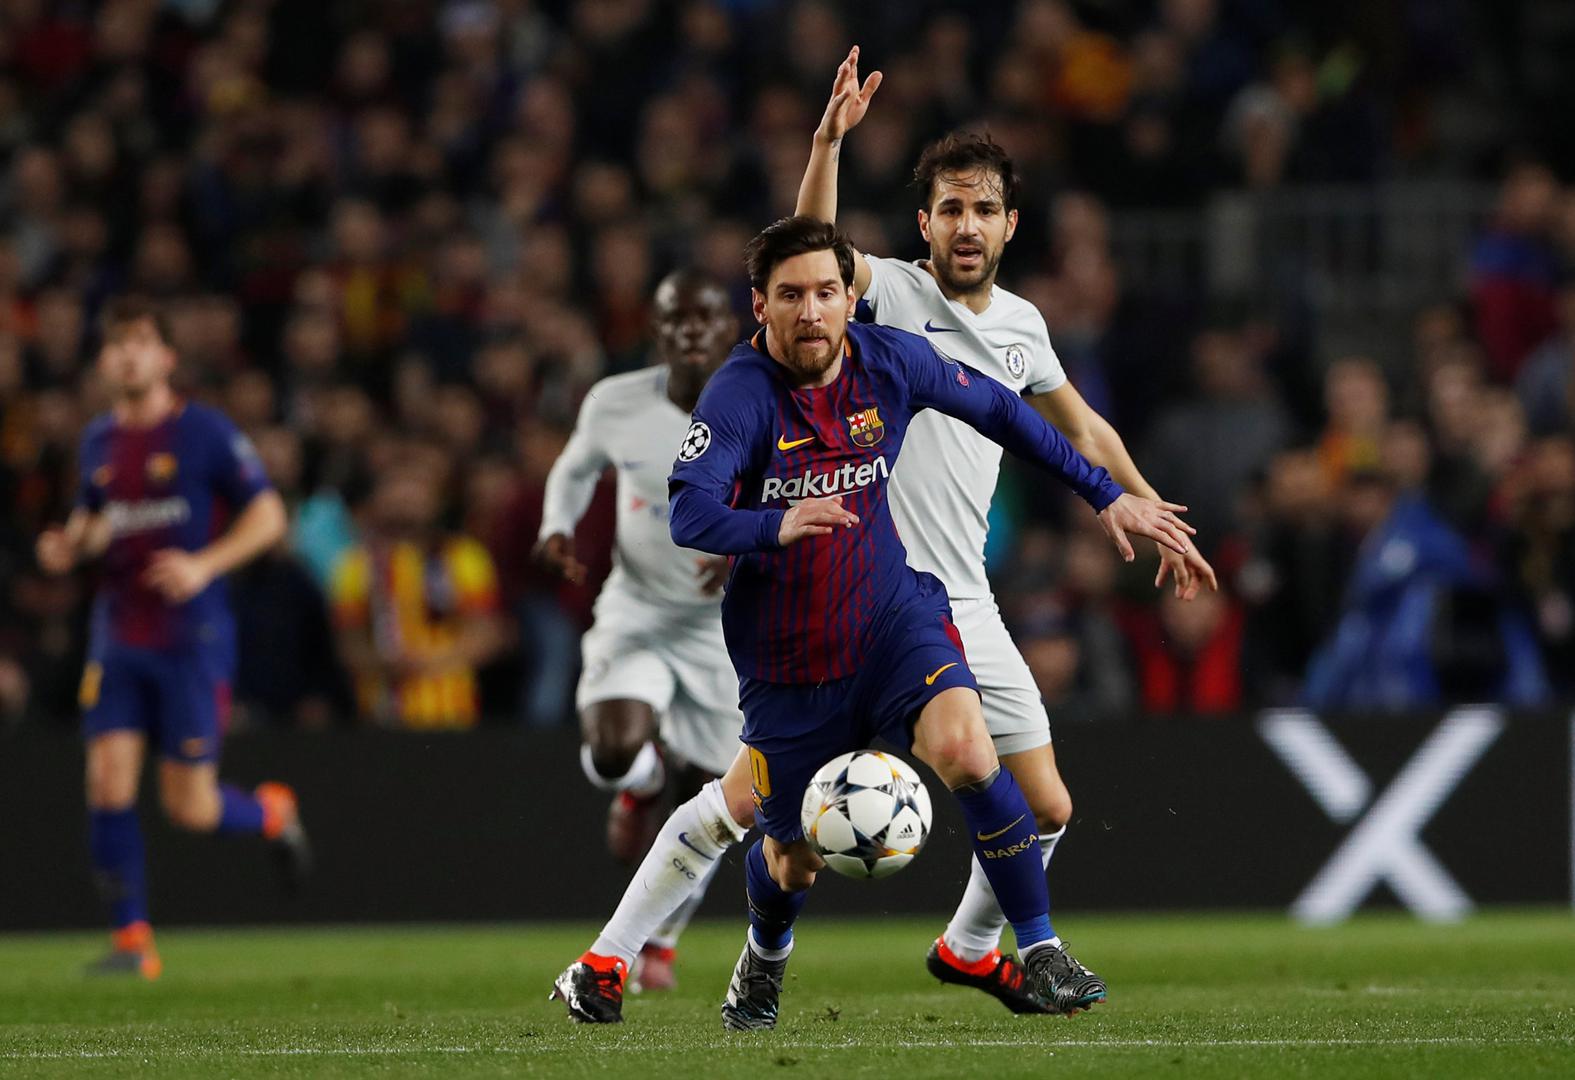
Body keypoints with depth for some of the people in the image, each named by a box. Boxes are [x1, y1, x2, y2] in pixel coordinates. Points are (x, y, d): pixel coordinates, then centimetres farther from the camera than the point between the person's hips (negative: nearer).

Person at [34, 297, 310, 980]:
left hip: (192, 636, -4)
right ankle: (132, 941, -1)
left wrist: (205, 565, -18)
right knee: (108, 782, -9)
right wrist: (69, 546, 3)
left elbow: (268, 515, -4)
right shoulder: (99, 441, 10)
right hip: (118, 636, 4)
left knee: (189, 809, -3)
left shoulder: (204, 432, -6)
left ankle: (273, 813, 30)